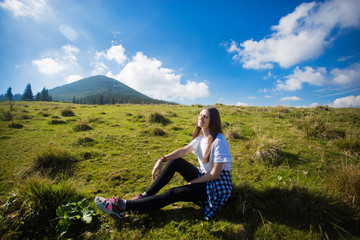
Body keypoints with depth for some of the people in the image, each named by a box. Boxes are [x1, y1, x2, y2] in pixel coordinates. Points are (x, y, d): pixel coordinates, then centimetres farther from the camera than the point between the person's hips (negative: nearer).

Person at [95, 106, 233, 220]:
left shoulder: (219, 141, -22)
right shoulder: (201, 138, 4)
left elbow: (215, 174, -22)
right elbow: (184, 150, -7)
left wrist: (193, 182, -12)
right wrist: (163, 160, -21)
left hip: (216, 184, -7)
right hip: (202, 176, 7)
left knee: (173, 194, -23)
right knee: (175, 162, -11)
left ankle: (123, 207, -20)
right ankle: (145, 196, -6)